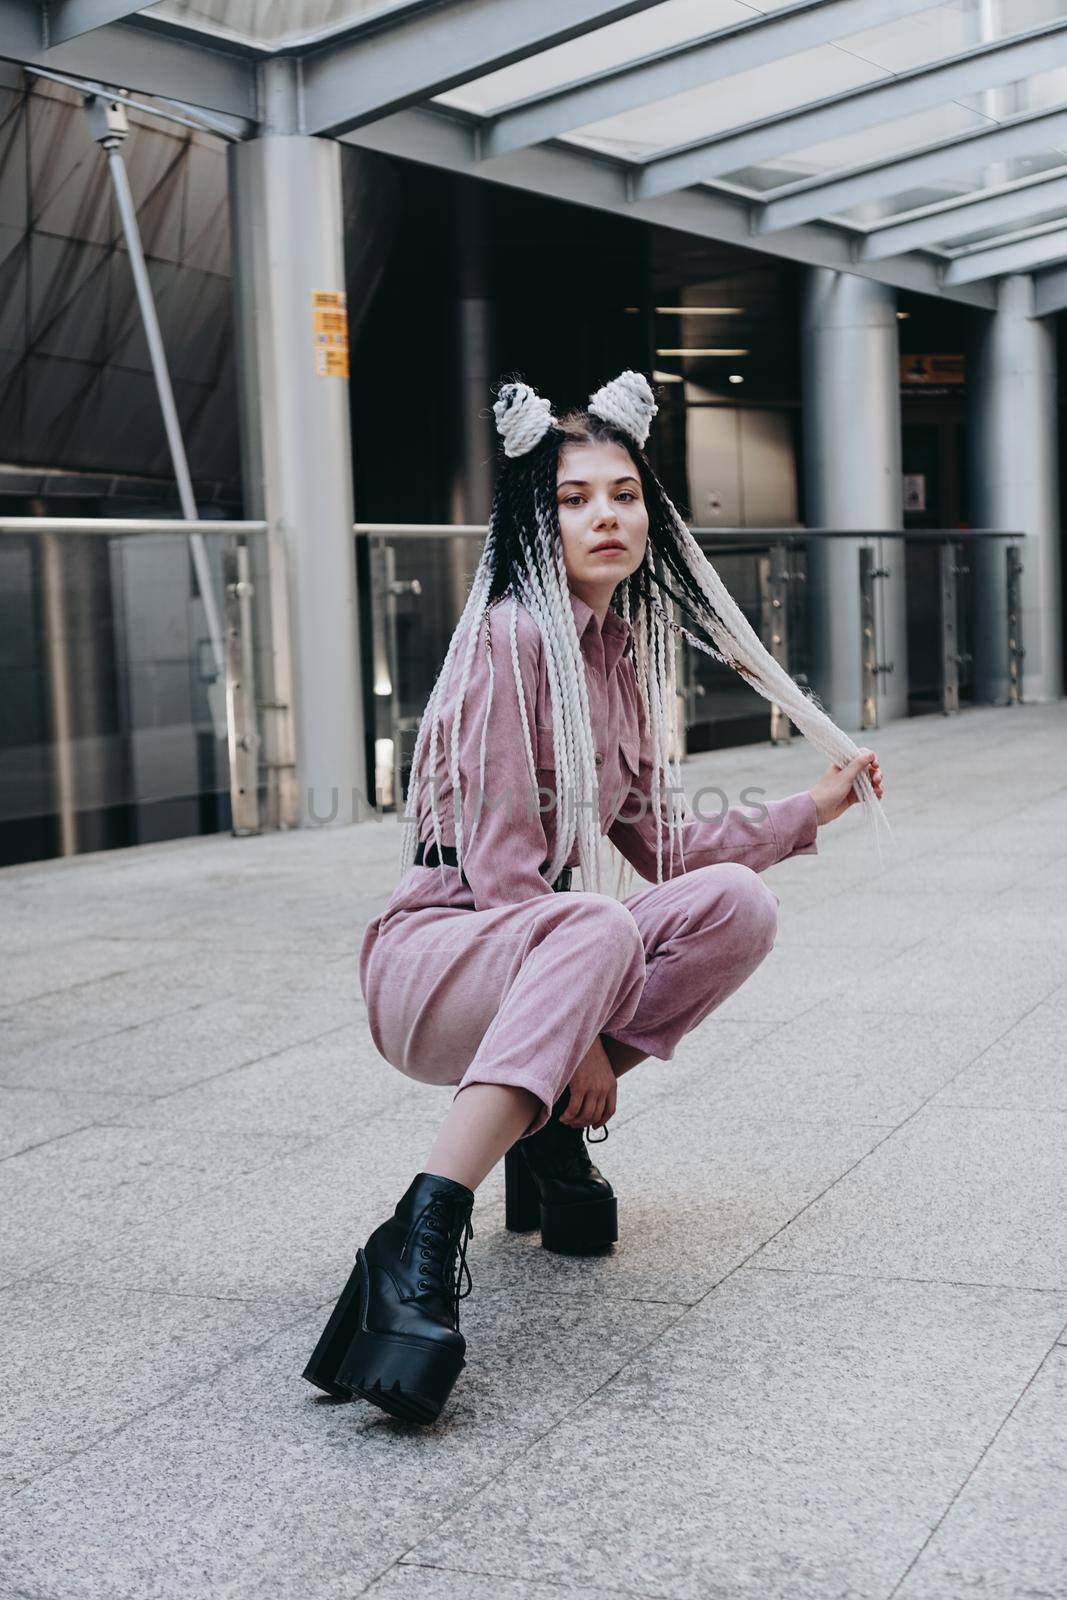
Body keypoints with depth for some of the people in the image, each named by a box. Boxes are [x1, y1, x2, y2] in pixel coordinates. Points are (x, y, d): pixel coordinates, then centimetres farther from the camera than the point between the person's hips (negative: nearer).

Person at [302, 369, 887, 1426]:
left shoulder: (626, 657, 11)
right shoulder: (513, 636, -14)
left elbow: (661, 848, 20)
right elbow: (500, 865, -19)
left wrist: (815, 807, 17)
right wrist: (586, 1033, -20)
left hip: (541, 949, 7)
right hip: (433, 956, -7)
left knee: (736, 902, -16)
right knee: (598, 927, -39)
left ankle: (550, 1129, -1)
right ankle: (418, 1248, -44)